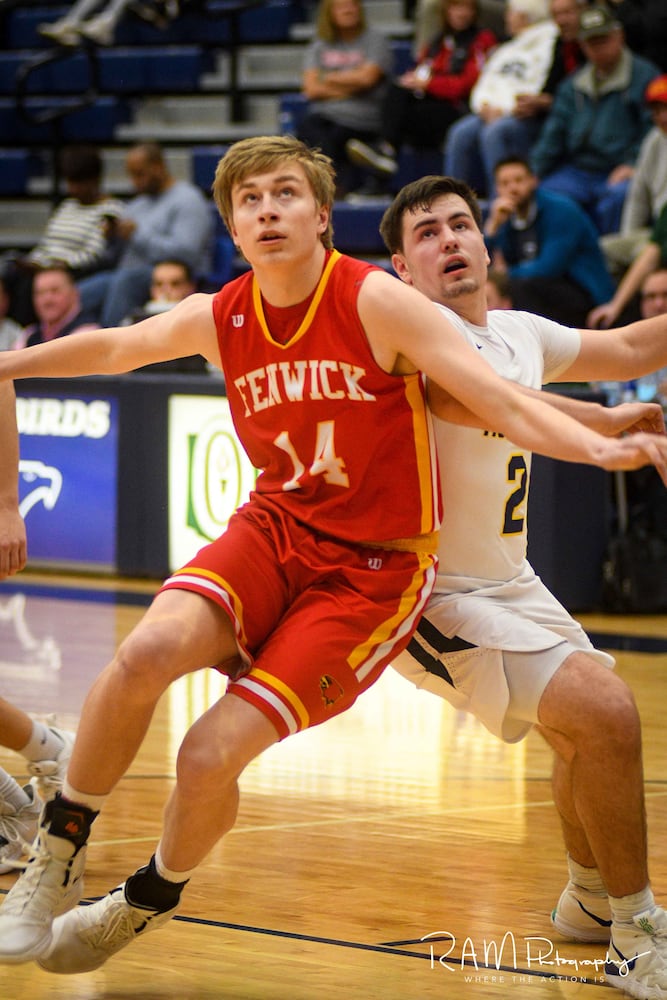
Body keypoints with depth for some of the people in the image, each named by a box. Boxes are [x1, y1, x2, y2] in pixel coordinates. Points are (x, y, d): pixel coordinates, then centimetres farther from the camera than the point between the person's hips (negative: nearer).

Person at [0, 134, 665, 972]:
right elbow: (112, 348, 21)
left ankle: (149, 902, 16)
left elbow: (504, 403, -18)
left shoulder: (376, 303, -14)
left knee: (210, 755, -17)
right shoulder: (218, 319, 0)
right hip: (277, 530, 4)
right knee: (150, 650, -28)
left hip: (373, 571, -4)